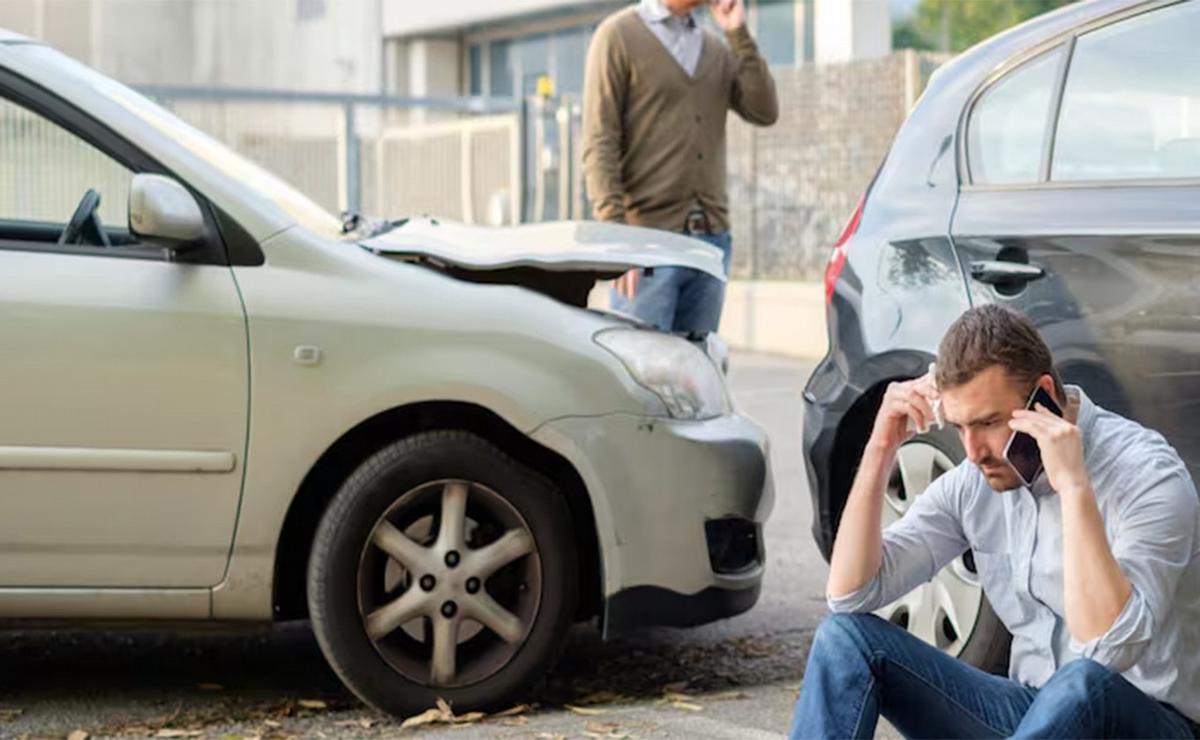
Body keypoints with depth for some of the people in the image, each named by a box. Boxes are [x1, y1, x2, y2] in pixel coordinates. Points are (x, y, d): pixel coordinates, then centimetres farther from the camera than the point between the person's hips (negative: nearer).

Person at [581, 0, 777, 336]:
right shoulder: (618, 35, -1)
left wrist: (739, 34, 0)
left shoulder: (717, 50, 18)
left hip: (712, 237, 6)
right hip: (650, 238, -5)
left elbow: (765, 112, 5)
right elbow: (599, 143, -8)